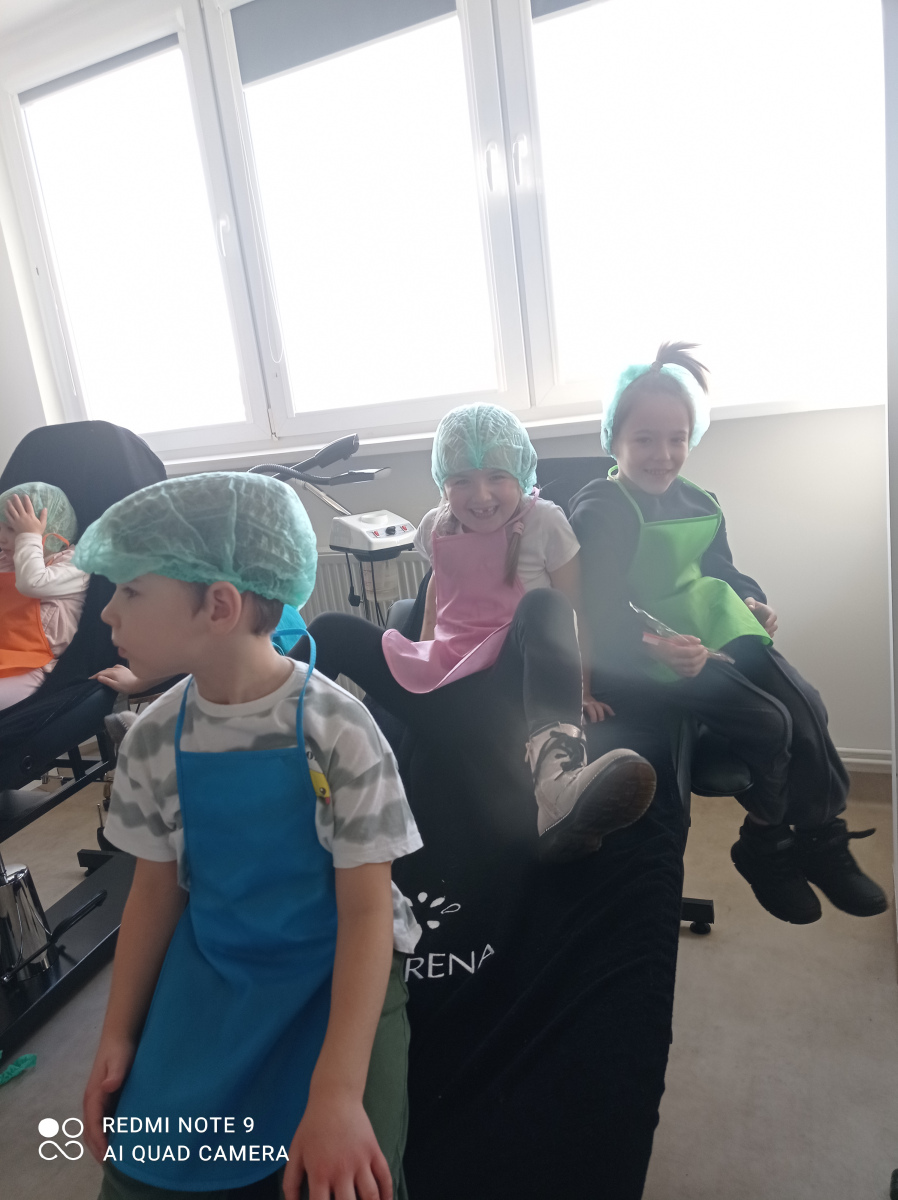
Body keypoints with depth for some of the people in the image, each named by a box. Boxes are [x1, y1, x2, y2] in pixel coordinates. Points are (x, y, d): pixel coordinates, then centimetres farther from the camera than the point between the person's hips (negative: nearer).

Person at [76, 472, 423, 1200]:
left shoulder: (336, 730, -23)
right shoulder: (155, 738, -7)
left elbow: (367, 910, -19)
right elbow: (156, 889, 4)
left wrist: (339, 1089, -24)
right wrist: (118, 1038, 6)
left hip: (338, 968, -3)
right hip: (210, 969, 4)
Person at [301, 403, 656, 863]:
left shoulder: (545, 523, -1)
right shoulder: (438, 528, 10)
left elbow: (571, 613, -3)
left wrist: (574, 683, -14)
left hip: (506, 687, -4)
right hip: (444, 684, 5)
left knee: (540, 605, -35)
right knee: (331, 630, -6)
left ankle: (558, 782, -58)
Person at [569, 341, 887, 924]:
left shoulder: (699, 502, 11)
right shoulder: (599, 511, -12)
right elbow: (604, 614, -20)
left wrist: (751, 599, 4)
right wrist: (658, 648, -36)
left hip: (718, 631, 7)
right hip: (648, 655, -7)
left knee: (807, 705, -8)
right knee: (767, 721, -19)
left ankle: (823, 838, 13)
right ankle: (766, 845, 8)